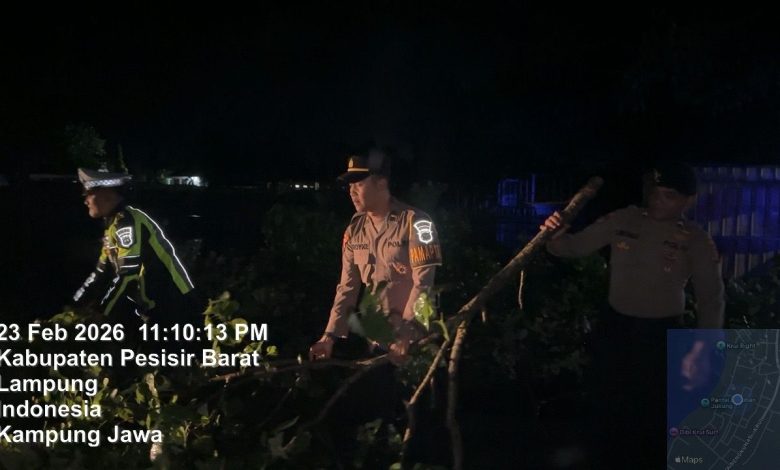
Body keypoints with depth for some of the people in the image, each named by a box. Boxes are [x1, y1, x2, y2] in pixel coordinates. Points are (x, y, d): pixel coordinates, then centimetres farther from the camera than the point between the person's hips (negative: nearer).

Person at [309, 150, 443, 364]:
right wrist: (330, 336, -4)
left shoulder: (415, 222, -13)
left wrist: (405, 336, -23)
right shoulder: (354, 230, 5)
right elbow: (347, 286, 6)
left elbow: (423, 283, -17)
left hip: (415, 334, -5)